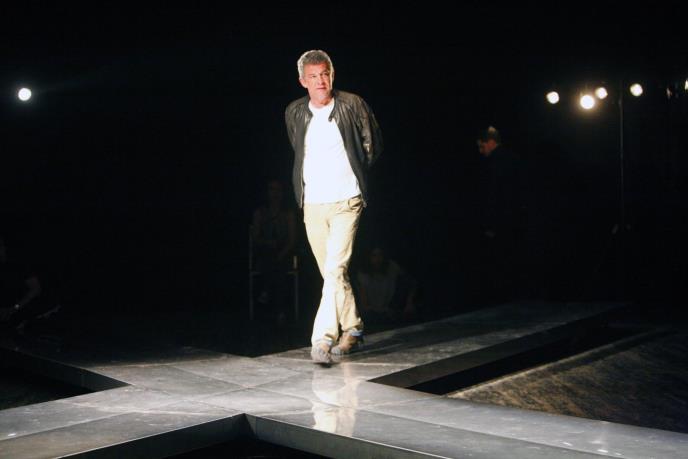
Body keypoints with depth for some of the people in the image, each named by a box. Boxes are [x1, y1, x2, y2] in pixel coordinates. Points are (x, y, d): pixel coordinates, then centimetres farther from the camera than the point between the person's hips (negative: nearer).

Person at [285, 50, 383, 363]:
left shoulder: (352, 105, -4)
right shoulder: (294, 112, 5)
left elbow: (373, 145, 8)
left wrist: (352, 173, 10)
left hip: (345, 202, -4)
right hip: (312, 205, 4)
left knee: (335, 269, -15)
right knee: (331, 273, 11)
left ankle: (323, 338, -14)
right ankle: (352, 329, 25)